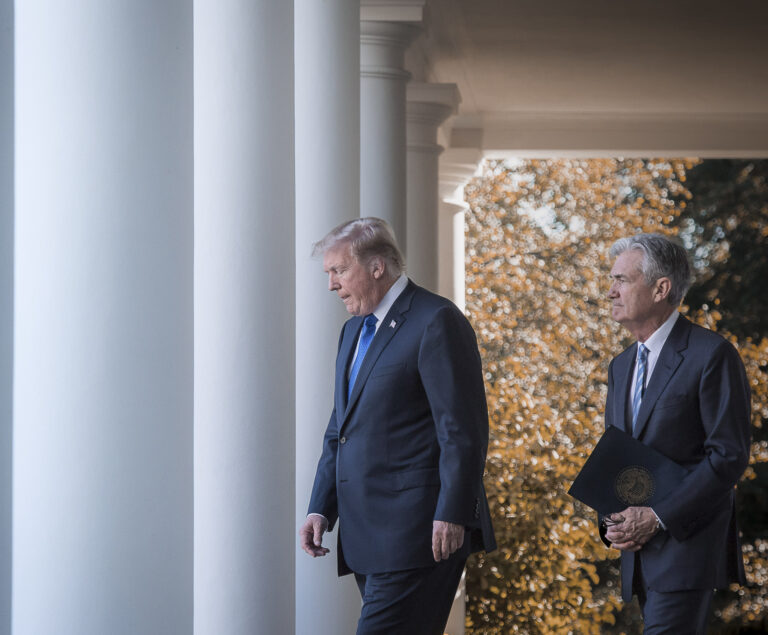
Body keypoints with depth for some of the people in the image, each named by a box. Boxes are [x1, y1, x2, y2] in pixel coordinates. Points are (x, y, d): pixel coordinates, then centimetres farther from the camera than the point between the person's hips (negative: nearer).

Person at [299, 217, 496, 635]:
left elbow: (463, 431, -14)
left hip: (417, 533, -9)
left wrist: (451, 516, -19)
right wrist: (321, 508, 14)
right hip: (368, 537, 9)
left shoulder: (437, 322, -8)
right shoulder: (354, 330, 20)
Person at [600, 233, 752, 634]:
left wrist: (658, 518, -17)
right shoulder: (621, 366, 17)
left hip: (688, 541, -8)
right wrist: (611, 522, 1)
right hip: (639, 548, 8)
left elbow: (729, 455, -14)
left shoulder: (711, 355, -8)